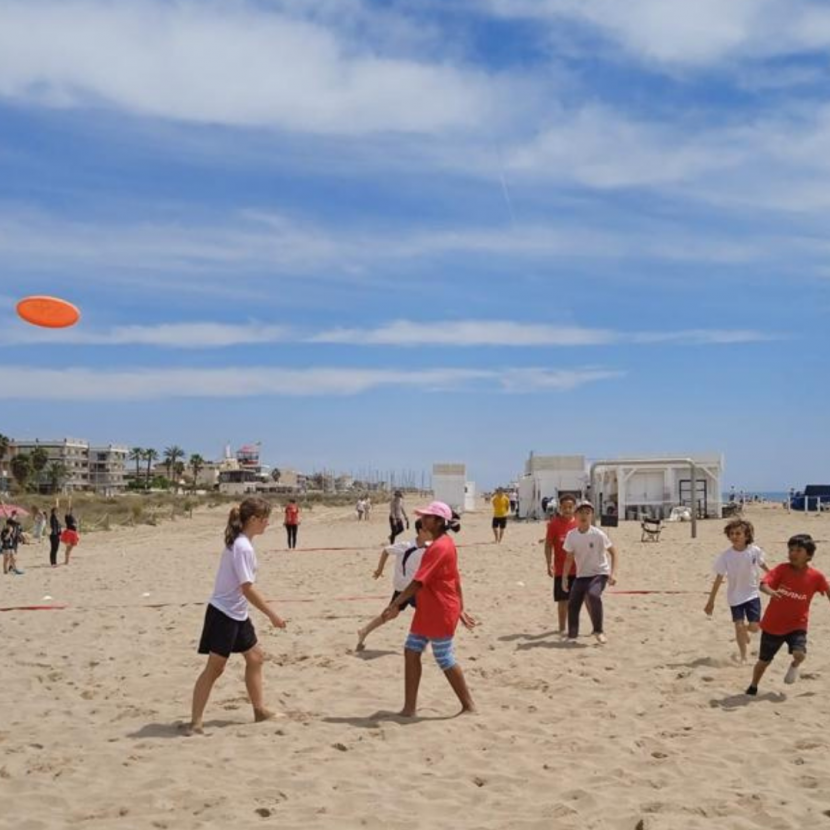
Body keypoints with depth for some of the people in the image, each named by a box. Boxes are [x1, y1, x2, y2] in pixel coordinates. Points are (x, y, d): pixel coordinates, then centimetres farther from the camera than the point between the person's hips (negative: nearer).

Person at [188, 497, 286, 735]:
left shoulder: (239, 542, 7)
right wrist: (272, 615, -18)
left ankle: (260, 710, 27)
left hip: (237, 613, 10)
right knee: (215, 667, -6)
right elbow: (247, 588, -24)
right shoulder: (243, 548, -22)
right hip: (223, 614, -10)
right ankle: (195, 722, -1)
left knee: (255, 657, 16)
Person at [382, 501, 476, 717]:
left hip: (440, 613, -10)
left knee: (445, 660, 2)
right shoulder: (444, 544, 12)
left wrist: (395, 605, -25)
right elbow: (455, 579, 17)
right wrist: (460, 609, 20)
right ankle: (410, 708, 11)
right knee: (411, 652, 8)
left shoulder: (439, 547, -21)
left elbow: (418, 581, -26)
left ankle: (469, 706, 16)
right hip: (428, 611, 10)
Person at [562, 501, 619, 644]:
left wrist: (613, 573, -16)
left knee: (593, 595, -29)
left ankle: (599, 631, -13)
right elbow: (569, 558, 6)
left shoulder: (598, 534, -15)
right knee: (572, 603, -4)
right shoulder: (571, 535, -4)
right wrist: (564, 578, 3)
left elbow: (613, 552, -7)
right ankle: (572, 635, 13)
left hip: (600, 573, -4)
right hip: (581, 575, 4)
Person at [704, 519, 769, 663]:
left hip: (752, 593, 1)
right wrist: (711, 601, -10)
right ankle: (743, 656, 14)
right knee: (739, 626, -4)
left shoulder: (755, 551, -14)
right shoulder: (726, 556, -17)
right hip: (735, 596, -1)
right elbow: (718, 579, -11)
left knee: (754, 627, -2)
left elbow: (762, 565, 9)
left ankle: (745, 630, 37)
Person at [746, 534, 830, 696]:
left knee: (799, 654, -26)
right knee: (764, 661, 11)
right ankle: (753, 687, 38)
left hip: (797, 624, 0)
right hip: (773, 624, 0)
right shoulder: (782, 569, -13)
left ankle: (794, 665, 13)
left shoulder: (816, 576, -10)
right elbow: (763, 584, -25)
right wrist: (771, 591, -47)